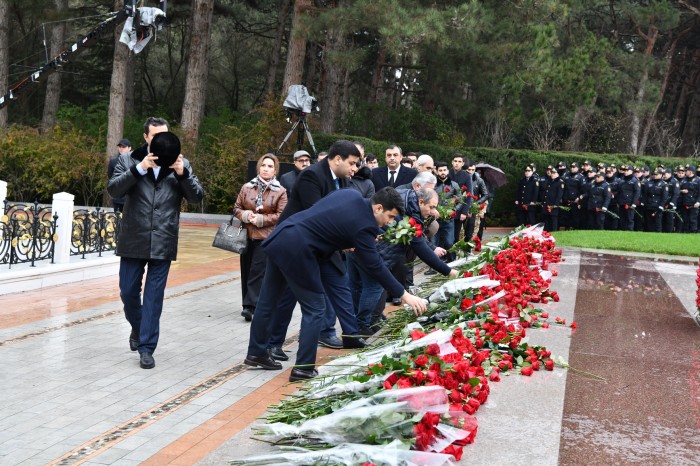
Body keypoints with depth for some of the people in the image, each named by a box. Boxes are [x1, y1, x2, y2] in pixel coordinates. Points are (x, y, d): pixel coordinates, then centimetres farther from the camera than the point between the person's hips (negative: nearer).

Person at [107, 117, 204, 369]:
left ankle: (146, 348, 9)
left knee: (154, 296, 1)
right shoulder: (129, 161, 3)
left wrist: (182, 173, -14)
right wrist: (140, 168, -20)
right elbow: (113, 189, -10)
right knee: (128, 291, 10)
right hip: (133, 241, 1)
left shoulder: (181, 164, 6)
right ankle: (137, 327, 38)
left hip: (163, 242, 0)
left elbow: (197, 197, 1)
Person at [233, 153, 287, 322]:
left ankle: (250, 306, -10)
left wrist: (261, 219, -15)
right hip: (247, 235, 4)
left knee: (257, 272, -10)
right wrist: (245, 215, -11)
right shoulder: (247, 187, 7)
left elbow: (281, 215, -6)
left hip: (266, 237, -4)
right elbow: (237, 208, 11)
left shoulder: (280, 191, -2)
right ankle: (249, 304, 19)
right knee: (246, 271, 7)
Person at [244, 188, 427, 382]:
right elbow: (375, 266, -11)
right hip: (297, 251, -9)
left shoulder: (351, 194, 8)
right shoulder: (363, 225, -14)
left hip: (280, 236, 9)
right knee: (315, 308, 2)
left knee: (269, 299, 18)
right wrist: (405, 295, -7)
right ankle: (303, 368, 4)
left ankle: (256, 352, 31)